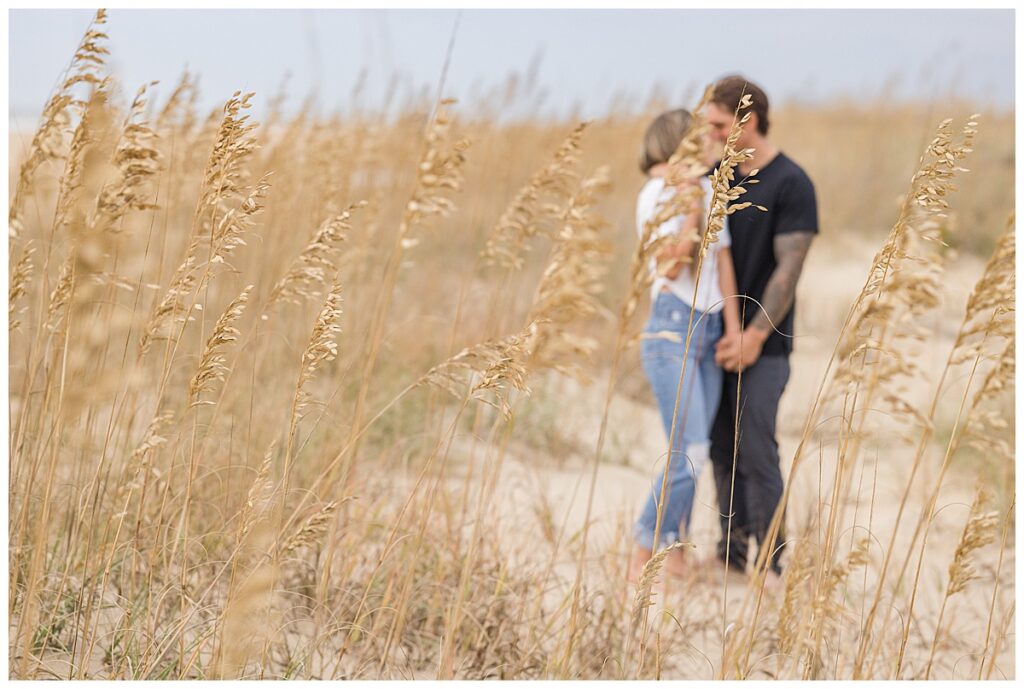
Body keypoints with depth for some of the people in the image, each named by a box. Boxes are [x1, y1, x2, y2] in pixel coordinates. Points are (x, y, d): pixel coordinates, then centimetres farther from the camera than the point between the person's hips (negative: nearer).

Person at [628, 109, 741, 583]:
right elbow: (670, 266, -14)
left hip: (710, 328, 7)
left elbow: (723, 260, 11)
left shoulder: (709, 190, 13)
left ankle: (673, 551, 13)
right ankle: (641, 558, -5)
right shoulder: (657, 195, -6)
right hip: (673, 330, -7)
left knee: (691, 452, 5)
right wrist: (692, 210, -15)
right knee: (690, 452, -13)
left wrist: (733, 329, 6)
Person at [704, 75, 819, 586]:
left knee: (755, 453, -7)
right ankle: (732, 551, 17)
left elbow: (788, 268, -13)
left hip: (763, 345, -6)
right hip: (717, 335, 6)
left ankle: (769, 562, 2)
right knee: (722, 450, 9)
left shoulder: (791, 185, -10)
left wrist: (755, 334, -17)